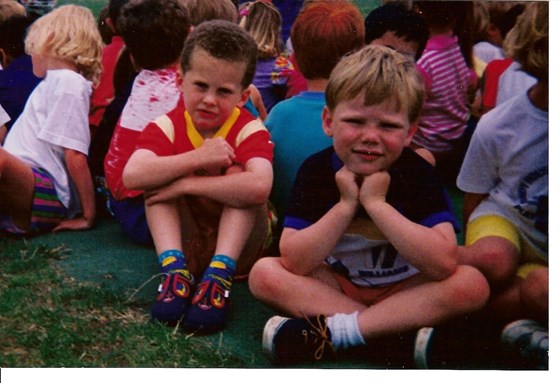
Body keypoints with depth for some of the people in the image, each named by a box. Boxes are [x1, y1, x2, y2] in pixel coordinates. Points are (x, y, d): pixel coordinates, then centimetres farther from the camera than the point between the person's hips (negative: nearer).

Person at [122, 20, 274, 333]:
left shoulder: (250, 130, -15)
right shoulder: (167, 127, -9)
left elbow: (259, 187, -39)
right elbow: (132, 175, -31)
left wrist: (186, 184, -34)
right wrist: (198, 158, -34)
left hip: (237, 242, -1)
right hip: (186, 244, 2)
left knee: (239, 176, -24)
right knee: (158, 173, -18)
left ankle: (219, 276, -35)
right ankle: (175, 270, -32)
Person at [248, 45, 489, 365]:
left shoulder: (418, 174, -14)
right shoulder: (316, 171, -11)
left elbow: (444, 264, -29)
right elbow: (294, 263, -20)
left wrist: (376, 203, -28)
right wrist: (345, 205, -26)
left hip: (402, 290, -1)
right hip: (334, 286, 1)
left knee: (473, 284, -27)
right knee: (264, 273, -23)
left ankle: (333, 331, -30)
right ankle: (400, 331, -26)